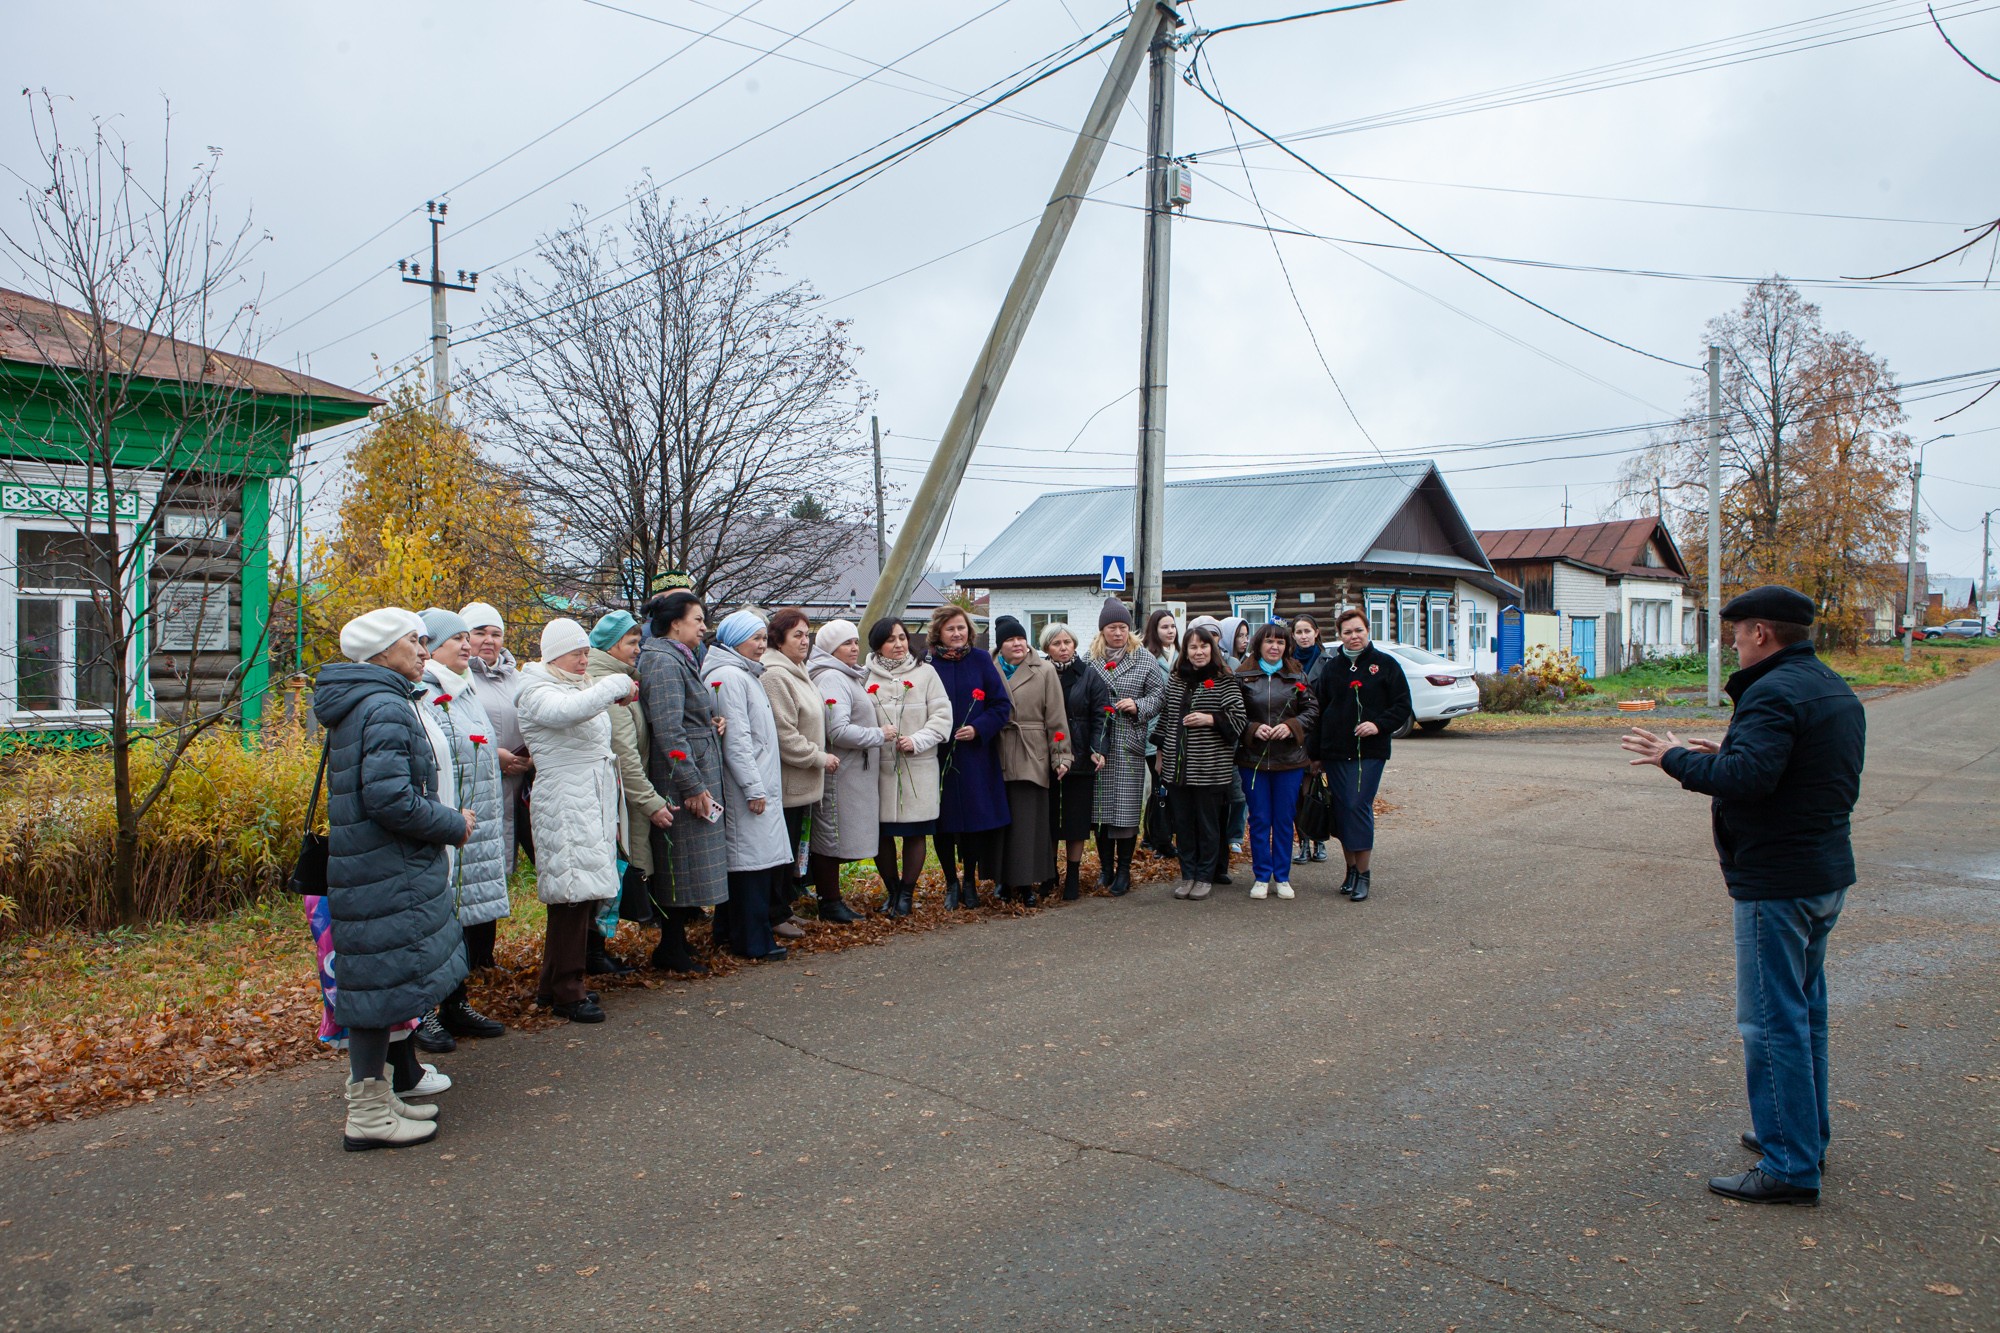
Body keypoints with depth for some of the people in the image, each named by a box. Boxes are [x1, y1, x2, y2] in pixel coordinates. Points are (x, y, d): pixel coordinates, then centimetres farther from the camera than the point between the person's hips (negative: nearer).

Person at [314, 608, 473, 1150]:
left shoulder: (355, 705, 15)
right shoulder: (386, 707, -17)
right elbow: (390, 799, -25)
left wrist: (447, 819, 13)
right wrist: (454, 825, -12)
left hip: (370, 865, 10)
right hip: (385, 873, -10)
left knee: (376, 981, 17)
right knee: (384, 979, -2)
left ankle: (373, 1097, 28)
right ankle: (367, 1115, 8)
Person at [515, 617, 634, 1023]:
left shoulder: (580, 687, 20)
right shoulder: (538, 693, -8)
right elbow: (569, 711, -32)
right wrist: (618, 685, -22)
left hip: (595, 802, 9)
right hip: (564, 804, -9)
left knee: (588, 895, 9)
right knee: (572, 895, -9)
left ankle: (555, 985, 20)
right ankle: (565, 993, 0)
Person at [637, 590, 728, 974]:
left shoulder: (681, 660, 17)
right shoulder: (663, 663, -15)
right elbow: (668, 731, -22)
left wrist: (711, 721, 10)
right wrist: (693, 785, -22)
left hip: (698, 776, 10)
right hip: (682, 780, -10)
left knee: (682, 863, 15)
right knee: (682, 861, -3)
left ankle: (675, 942, 23)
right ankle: (673, 950, 7)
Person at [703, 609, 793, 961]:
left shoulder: (744, 674, 20)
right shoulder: (728, 676, -14)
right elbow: (736, 738, -19)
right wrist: (753, 787, -19)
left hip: (761, 783, 11)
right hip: (745, 788, -11)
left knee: (761, 859, 13)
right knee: (752, 858, -7)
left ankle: (729, 933, 22)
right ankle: (753, 942, -1)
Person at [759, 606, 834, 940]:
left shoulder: (796, 672, 16)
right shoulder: (774, 676, -19)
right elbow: (784, 736, -22)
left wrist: (819, 756, 20)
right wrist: (819, 758, -14)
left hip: (801, 781, 10)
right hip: (785, 781, -10)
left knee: (792, 848, 16)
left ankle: (783, 908, 26)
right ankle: (775, 916, 7)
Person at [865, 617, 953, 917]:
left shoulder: (925, 672, 3)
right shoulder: (866, 676, 2)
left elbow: (942, 715, 0)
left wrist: (917, 741, -11)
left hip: (918, 767, 0)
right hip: (879, 766, 0)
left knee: (915, 832, 4)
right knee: (881, 832, 6)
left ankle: (907, 892, 21)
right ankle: (891, 889, 27)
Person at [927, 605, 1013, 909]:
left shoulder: (981, 660, 1)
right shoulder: (927, 663, -1)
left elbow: (1002, 705, 2)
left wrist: (978, 728, -11)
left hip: (975, 755, 0)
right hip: (938, 756, 0)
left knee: (975, 820, 4)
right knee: (944, 824, 4)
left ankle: (970, 882, 20)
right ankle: (951, 883, 20)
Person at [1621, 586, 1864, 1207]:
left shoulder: (1774, 692, -19)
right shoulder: (1837, 690, 13)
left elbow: (1746, 778, -31)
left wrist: (1677, 758, -16)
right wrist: (1729, 758, 13)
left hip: (1777, 884, -10)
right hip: (1828, 874, 10)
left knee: (1773, 1021, -4)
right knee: (1805, 1010, 21)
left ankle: (1791, 1168, 1)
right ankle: (1808, 1133, 33)